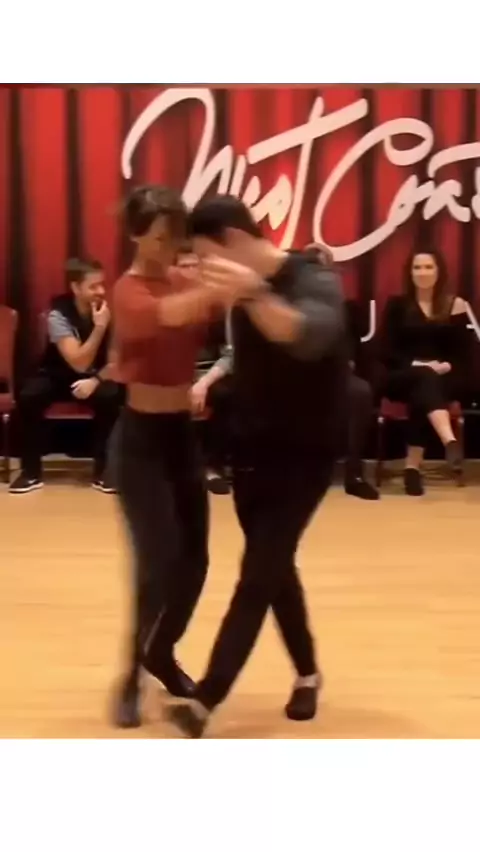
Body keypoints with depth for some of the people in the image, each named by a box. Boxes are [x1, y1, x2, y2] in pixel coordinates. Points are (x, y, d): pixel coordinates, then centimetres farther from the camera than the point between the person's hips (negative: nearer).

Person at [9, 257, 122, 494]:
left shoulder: (109, 311, -14)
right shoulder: (59, 314, -22)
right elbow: (79, 363, -29)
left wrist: (96, 380, -27)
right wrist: (99, 327, -35)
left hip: (96, 375, 1)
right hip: (59, 375, -1)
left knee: (110, 396, -32)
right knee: (27, 397, -29)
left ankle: (102, 470, -17)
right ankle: (31, 471, -13)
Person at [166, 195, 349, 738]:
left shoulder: (314, 282, -19)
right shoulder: (246, 290, 2)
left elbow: (309, 337, -42)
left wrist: (253, 294, -57)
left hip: (304, 455, -7)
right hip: (253, 449, 7)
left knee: (258, 575, -7)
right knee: (274, 569, 14)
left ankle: (205, 701, -5)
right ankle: (307, 674, 31)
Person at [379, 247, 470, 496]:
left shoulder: (454, 305, 9)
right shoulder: (397, 305, 9)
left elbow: (463, 353, 4)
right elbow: (387, 352, -1)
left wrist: (446, 366, -17)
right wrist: (417, 365, -16)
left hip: (444, 380, 1)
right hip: (402, 378, -1)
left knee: (422, 391, -35)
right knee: (423, 377, -37)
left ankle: (412, 465, -44)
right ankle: (450, 441, -63)